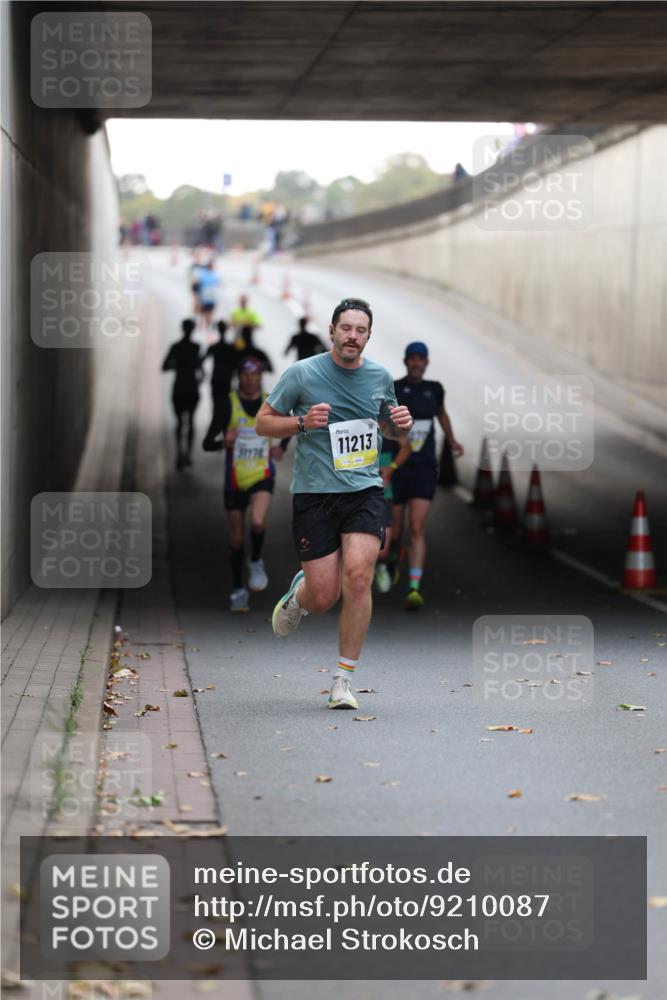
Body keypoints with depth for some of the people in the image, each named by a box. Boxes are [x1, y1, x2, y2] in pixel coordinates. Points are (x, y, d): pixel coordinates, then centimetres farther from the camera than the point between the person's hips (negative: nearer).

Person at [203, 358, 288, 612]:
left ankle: (256, 562, 3)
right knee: (237, 538, 6)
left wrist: (281, 447, 6)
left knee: (257, 522, -26)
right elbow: (207, 443, -11)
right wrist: (224, 442, -32)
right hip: (235, 480, 0)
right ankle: (238, 590, 23)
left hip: (262, 476, 0)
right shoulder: (228, 405, -7)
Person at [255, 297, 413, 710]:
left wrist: (401, 424, 1)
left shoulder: (381, 377, 8)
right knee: (323, 598, -5)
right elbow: (263, 421, 4)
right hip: (314, 494, -2)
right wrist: (301, 423, -15)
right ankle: (298, 594, 36)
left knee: (358, 576, -19)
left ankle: (344, 680, -7)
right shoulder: (302, 374, -3)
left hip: (365, 491, 2)